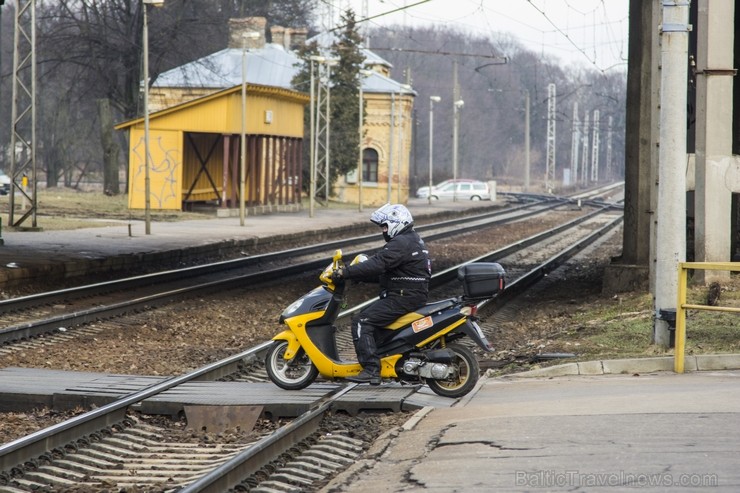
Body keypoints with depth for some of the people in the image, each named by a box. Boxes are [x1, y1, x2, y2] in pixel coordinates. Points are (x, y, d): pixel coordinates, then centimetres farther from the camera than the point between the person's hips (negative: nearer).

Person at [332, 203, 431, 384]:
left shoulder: (400, 244, -16)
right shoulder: (413, 239, 19)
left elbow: (377, 264, -26)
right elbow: (382, 265, 22)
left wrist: (346, 272, -24)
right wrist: (353, 272, 14)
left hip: (402, 298, -11)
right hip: (413, 295, 11)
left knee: (361, 322, -14)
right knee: (366, 315, 21)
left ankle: (371, 370, -22)